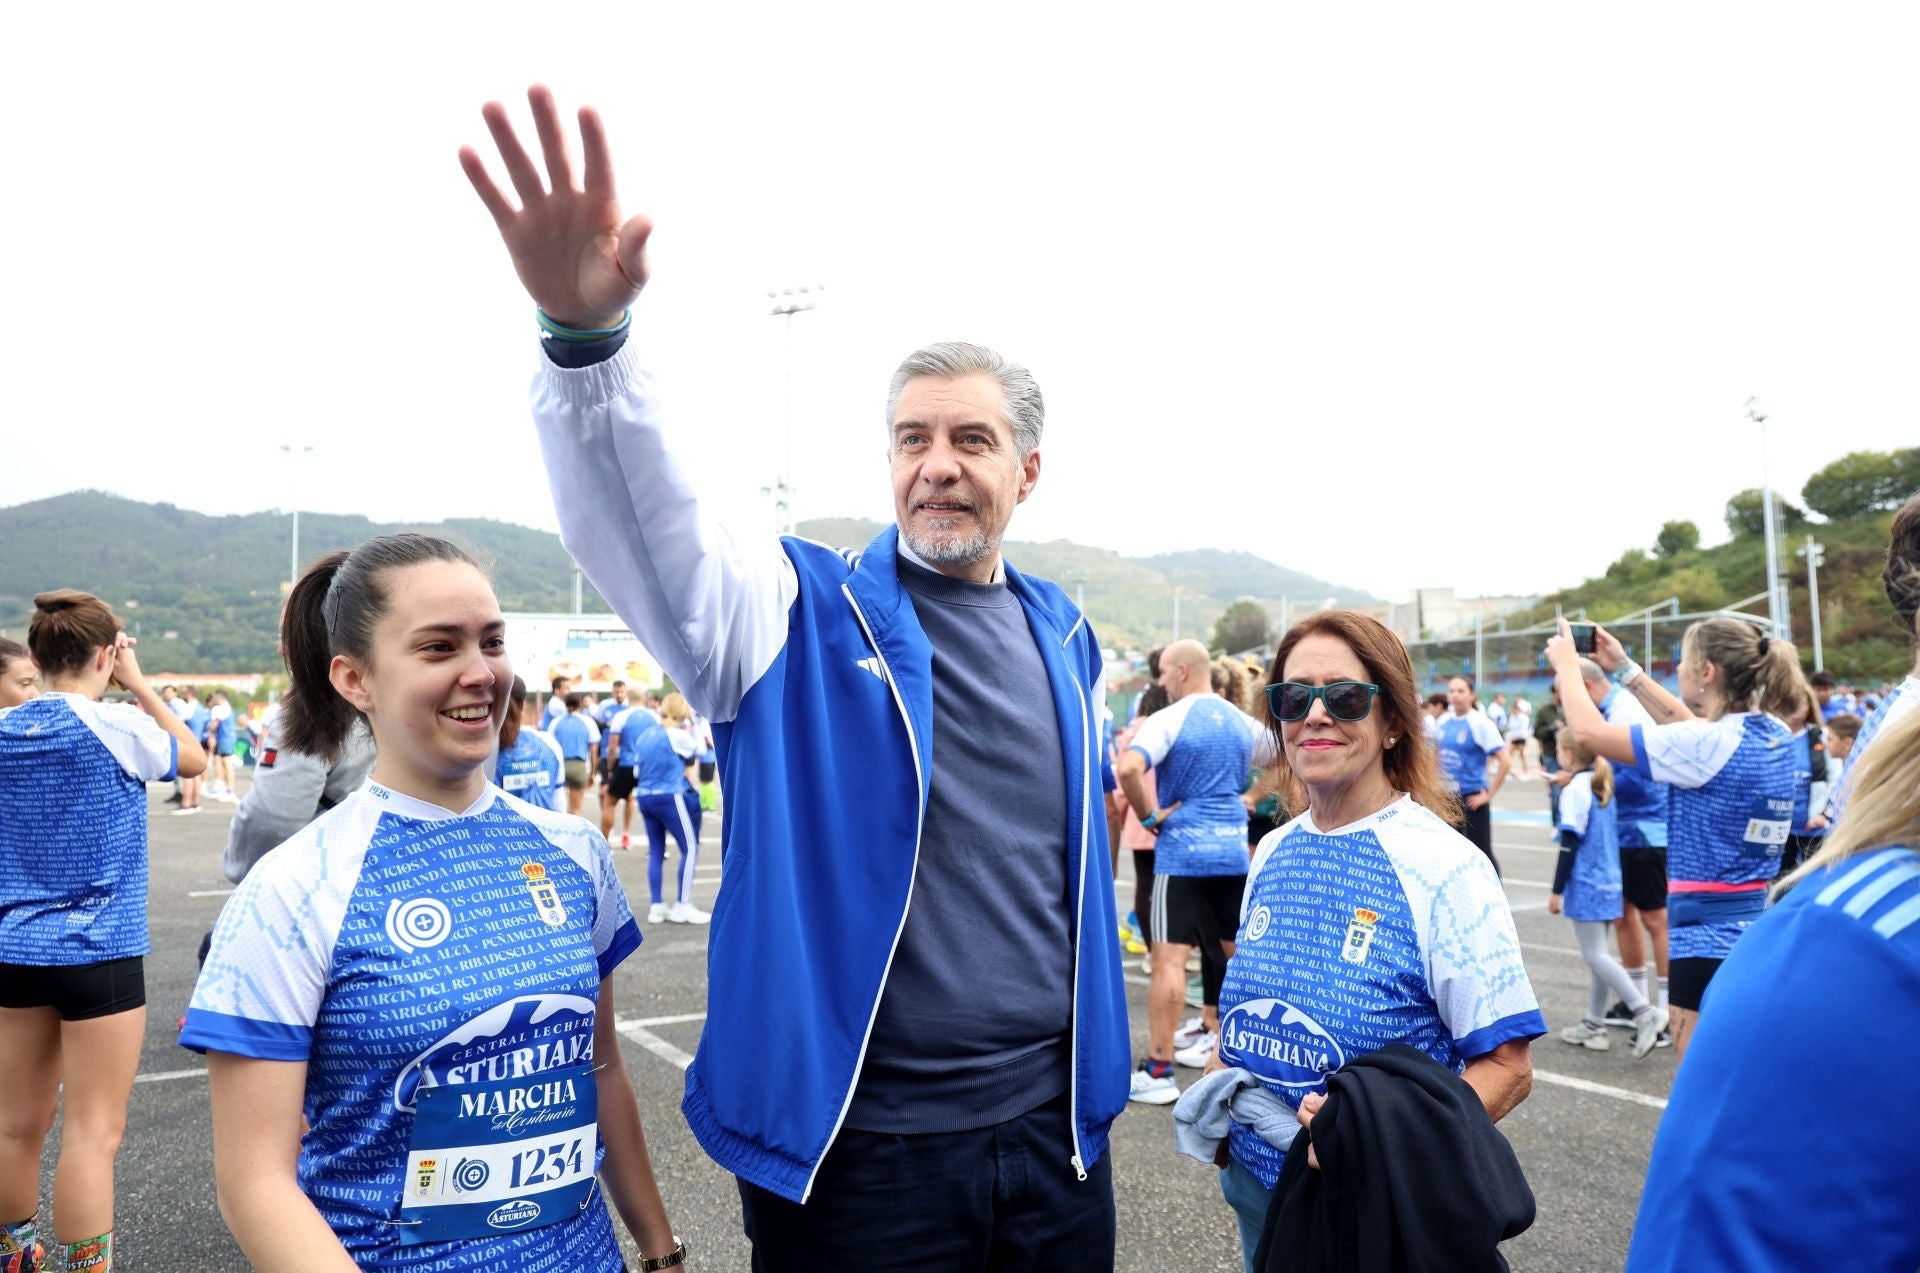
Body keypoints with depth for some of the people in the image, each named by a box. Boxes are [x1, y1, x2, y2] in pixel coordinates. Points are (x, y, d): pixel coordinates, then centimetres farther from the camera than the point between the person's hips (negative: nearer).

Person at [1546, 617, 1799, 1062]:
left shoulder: (1710, 745, -20)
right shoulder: (1774, 736, 5)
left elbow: (1588, 731, -16)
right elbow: (1687, 724, 22)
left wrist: (1567, 665, 0)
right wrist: (1624, 669, 22)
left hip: (1709, 941, -9)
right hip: (1761, 931, 9)